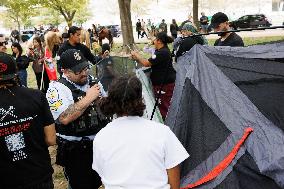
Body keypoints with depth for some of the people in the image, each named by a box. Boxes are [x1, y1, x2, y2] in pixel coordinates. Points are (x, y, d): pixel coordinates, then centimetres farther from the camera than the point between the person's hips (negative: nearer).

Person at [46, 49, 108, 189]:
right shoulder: (57, 88, -15)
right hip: (75, 150, -6)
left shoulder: (92, 80, 5)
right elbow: (64, 118, -29)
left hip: (100, 142, 6)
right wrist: (87, 99, -24)